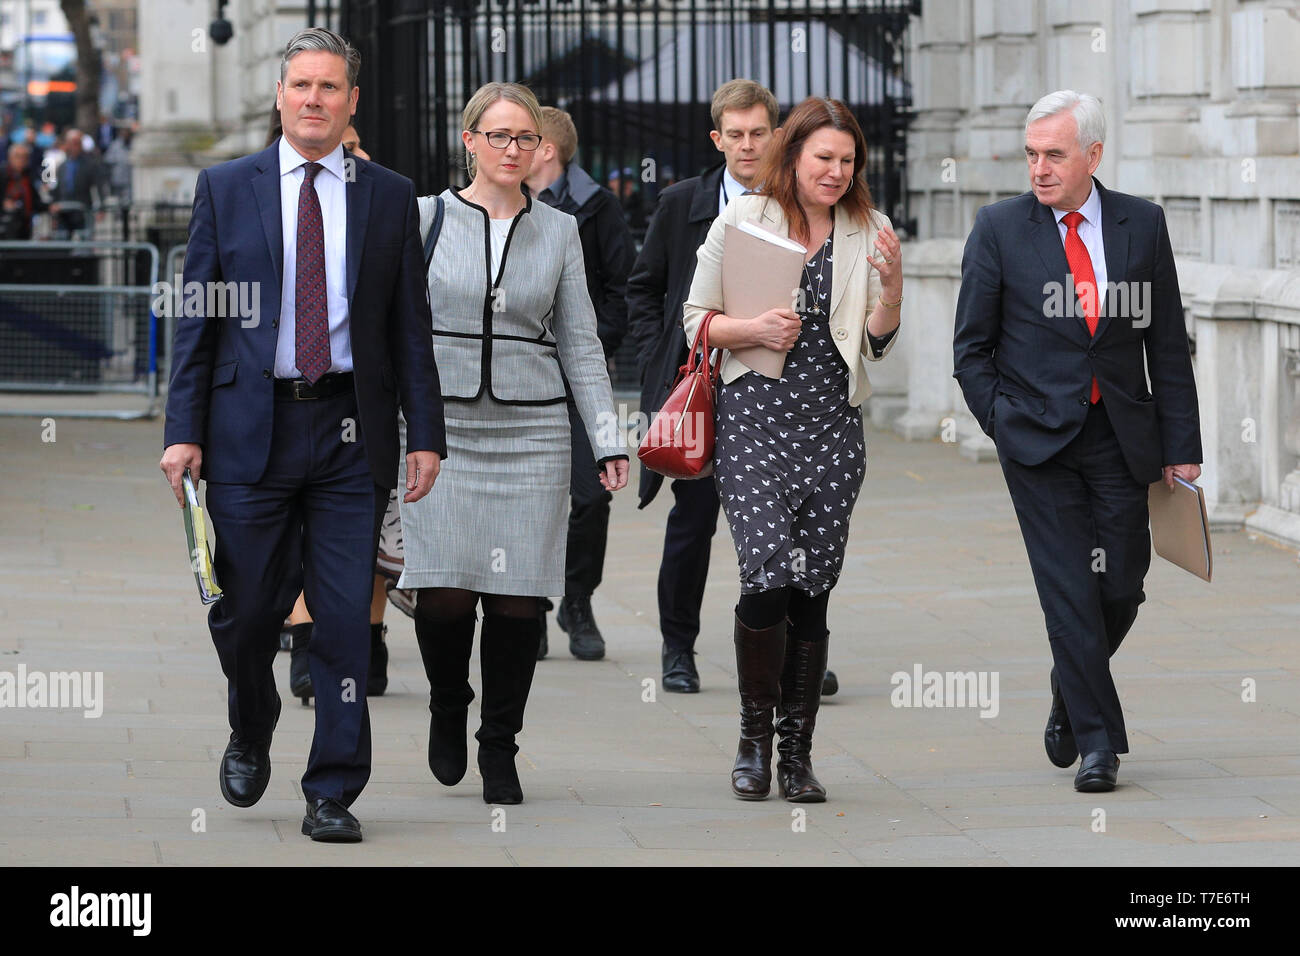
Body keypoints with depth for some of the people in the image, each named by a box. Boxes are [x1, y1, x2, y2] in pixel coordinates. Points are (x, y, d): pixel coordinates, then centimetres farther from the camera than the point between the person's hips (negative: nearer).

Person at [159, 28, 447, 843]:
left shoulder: (390, 197, 8)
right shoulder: (226, 188, 6)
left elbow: (411, 325, 8)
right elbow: (198, 317, 5)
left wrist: (426, 433, 1)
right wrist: (184, 430, -2)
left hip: (351, 435, 0)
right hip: (249, 428, 0)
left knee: (346, 615, -3)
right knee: (247, 608, 3)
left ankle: (333, 795, 4)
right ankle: (251, 737, 33)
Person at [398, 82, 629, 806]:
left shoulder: (558, 231, 10)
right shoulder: (425, 218, 5)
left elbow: (580, 342, 11)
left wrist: (608, 439, 3)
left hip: (532, 429, 1)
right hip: (442, 427, -1)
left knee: (518, 597, -4)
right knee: (444, 593, -9)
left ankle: (500, 747, 11)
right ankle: (448, 710, 20)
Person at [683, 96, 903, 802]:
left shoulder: (866, 231, 10)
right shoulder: (742, 220, 2)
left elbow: (876, 345, 12)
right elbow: (696, 320, 6)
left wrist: (892, 284, -6)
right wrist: (755, 329, -12)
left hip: (832, 424, 3)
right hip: (755, 418, -3)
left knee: (813, 588, 2)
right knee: (767, 573, -15)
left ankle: (796, 752, 11)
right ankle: (754, 738, 2)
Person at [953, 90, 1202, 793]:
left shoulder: (1141, 225, 4)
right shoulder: (999, 228, 0)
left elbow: (1167, 343, 6)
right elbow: (972, 346, 5)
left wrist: (1181, 446, 3)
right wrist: (1004, 422, -3)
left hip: (1120, 439, 2)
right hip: (1039, 438, -2)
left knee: (1121, 587, 3)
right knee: (1068, 590, -7)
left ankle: (1069, 694, 30)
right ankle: (1097, 741, 0)